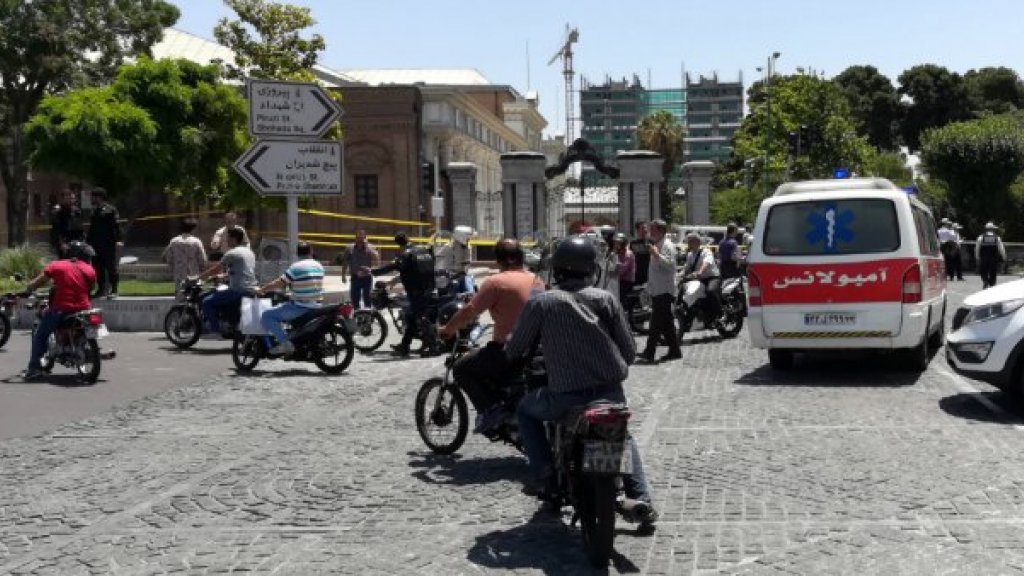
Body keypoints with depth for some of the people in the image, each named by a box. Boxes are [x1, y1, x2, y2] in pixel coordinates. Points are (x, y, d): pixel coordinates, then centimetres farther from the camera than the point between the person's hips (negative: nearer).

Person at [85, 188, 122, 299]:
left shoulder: (111, 210, -6)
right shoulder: (95, 211, 17)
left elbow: (117, 226, -13)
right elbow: (92, 228, 22)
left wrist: (118, 240, -21)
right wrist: (87, 241, 18)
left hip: (108, 245, -8)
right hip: (96, 245, 8)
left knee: (111, 267, -3)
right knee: (98, 268, 10)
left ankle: (113, 290, 1)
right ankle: (101, 289, 18)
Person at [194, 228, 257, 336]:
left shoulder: (232, 253, -9)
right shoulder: (249, 252, 16)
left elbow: (215, 270, -6)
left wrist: (198, 278, 4)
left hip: (238, 291, -9)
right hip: (251, 290, 9)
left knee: (207, 302, -4)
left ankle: (215, 329, -8)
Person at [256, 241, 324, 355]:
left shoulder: (296, 267, -13)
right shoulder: (319, 267, 8)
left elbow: (278, 284, -12)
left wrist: (261, 289, 1)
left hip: (300, 307, -8)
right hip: (316, 306, 8)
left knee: (266, 316, -5)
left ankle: (285, 343, -16)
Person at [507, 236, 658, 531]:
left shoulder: (540, 303, -2)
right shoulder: (606, 299, 4)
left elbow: (515, 351, 3)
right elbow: (629, 351, 4)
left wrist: (511, 350, 26)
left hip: (566, 395, -3)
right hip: (611, 393, 3)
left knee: (525, 410, 27)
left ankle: (543, 474, 13)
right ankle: (642, 500, 18)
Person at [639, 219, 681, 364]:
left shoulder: (667, 245, -11)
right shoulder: (656, 245, 19)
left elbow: (670, 264, -25)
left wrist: (656, 254, -28)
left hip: (664, 291, -10)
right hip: (657, 290, 10)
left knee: (656, 322, -12)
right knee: (666, 323, 12)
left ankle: (649, 353, -14)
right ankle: (674, 351, 17)